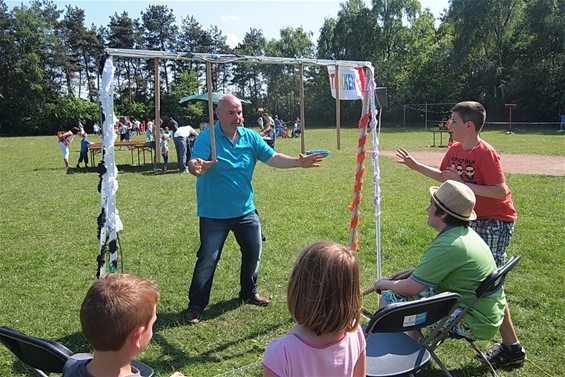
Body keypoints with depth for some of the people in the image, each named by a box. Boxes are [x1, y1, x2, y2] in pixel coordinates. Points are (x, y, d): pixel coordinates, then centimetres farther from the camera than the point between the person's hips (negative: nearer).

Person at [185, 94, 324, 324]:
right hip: (214, 213, -5)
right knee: (208, 259, 0)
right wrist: (196, 167, -52)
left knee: (253, 252, 15)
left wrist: (299, 162, -14)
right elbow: (194, 163, -27)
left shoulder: (250, 137, 1)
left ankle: (249, 293, 38)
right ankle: (196, 305, 18)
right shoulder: (207, 138, -14)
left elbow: (273, 158, -1)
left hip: (245, 211, 5)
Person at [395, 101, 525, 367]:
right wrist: (414, 165, 13)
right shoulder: (455, 149, 3)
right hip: (475, 218, 9)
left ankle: (512, 348, 5)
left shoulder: (485, 153, -22)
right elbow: (443, 176, 18)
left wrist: (463, 184, -28)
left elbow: (500, 191, -25)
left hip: (496, 221, -9)